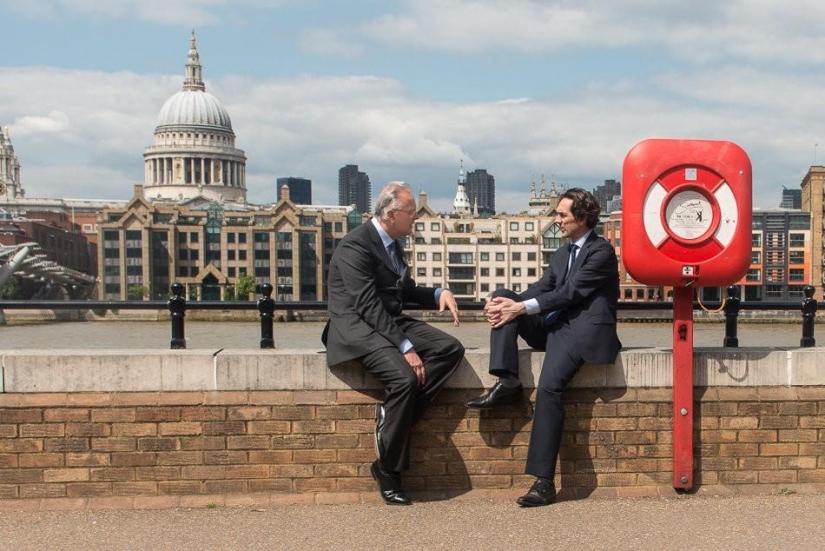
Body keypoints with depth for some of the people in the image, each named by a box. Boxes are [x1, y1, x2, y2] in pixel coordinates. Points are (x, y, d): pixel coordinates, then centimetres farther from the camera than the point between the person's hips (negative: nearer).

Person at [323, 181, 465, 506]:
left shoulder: (392, 244, 14)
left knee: (451, 348, -12)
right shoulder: (355, 246, -14)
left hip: (391, 321, 9)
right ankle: (388, 473, -14)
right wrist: (405, 347, -26)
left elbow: (404, 291, 24)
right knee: (404, 378, -30)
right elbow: (369, 305, -22)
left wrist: (438, 294, 3)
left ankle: (392, 416, -12)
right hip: (357, 327, -9)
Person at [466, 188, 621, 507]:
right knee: (502, 296, -7)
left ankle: (544, 481, -27)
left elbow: (570, 292, -13)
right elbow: (540, 289, 12)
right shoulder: (562, 254, 24)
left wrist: (521, 308, -19)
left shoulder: (602, 251, -2)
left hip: (583, 330, -8)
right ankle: (507, 382, -20)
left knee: (549, 387, -29)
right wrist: (507, 303, -8)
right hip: (554, 326, 8)